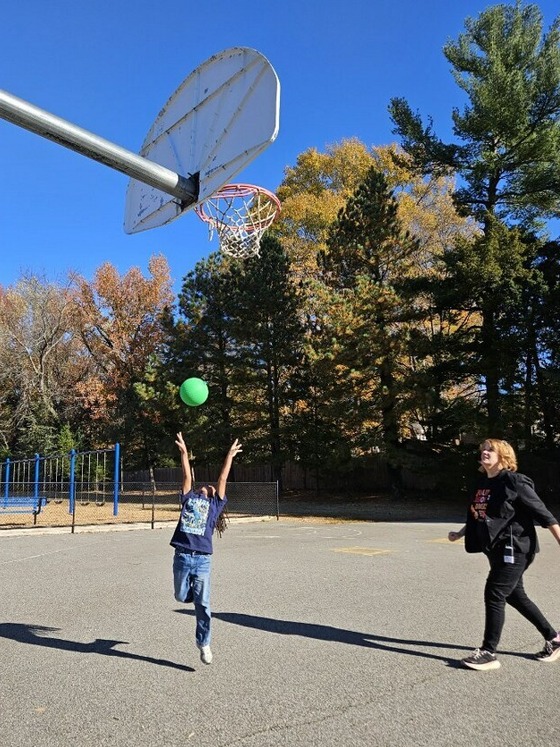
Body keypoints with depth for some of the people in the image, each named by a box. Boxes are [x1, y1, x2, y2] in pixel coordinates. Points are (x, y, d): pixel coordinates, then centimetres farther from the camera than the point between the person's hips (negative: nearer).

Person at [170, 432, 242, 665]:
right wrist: (184, 452, 14)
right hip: (182, 557, 2)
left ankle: (203, 643, 17)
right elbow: (187, 476, 16)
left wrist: (230, 456, 16)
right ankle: (193, 592, 44)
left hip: (202, 560, -2)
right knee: (181, 596, 11)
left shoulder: (215, 504, 13)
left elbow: (222, 479, 13)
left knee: (202, 603, 1)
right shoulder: (189, 498, 16)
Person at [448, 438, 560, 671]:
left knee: (494, 596, -8)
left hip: (514, 549, -9)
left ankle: (489, 653, 4)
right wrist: (460, 534, 16)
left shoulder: (514, 482, -15)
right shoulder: (483, 483, 8)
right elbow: (477, 516, 20)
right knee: (516, 596, 18)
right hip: (497, 550, 9)